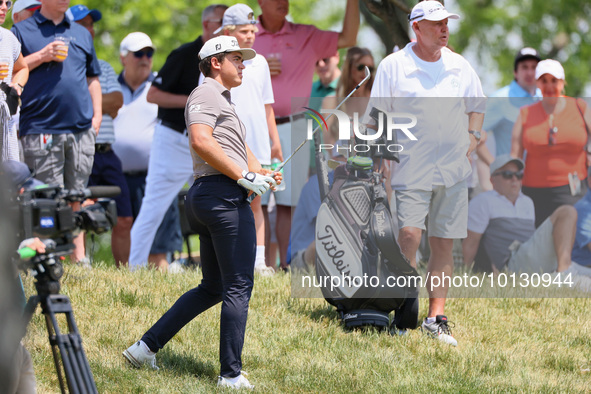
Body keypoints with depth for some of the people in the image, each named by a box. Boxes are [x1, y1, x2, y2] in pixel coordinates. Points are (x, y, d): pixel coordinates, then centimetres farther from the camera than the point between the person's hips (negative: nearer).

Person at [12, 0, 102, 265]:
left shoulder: (81, 34, 18)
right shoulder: (22, 31, 4)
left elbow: (92, 78, 24)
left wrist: (97, 114, 12)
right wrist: (42, 56, -12)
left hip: (82, 128, 4)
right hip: (41, 130, -4)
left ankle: (79, 257, 12)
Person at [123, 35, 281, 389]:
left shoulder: (223, 101, 28)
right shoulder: (207, 94, -5)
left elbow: (239, 150, 26)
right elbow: (201, 141, -20)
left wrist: (263, 173, 5)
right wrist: (244, 177, -19)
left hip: (205, 200, 11)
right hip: (223, 196, -11)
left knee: (212, 288, 16)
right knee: (238, 288, -6)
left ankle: (146, 346, 15)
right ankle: (231, 374, -4)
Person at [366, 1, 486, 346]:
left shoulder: (459, 66, 9)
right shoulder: (393, 66, -2)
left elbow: (476, 107, 21)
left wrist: (472, 138, 6)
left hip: (453, 171, 4)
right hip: (410, 170, -4)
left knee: (444, 243, 3)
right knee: (409, 236, -15)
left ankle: (436, 317, 7)